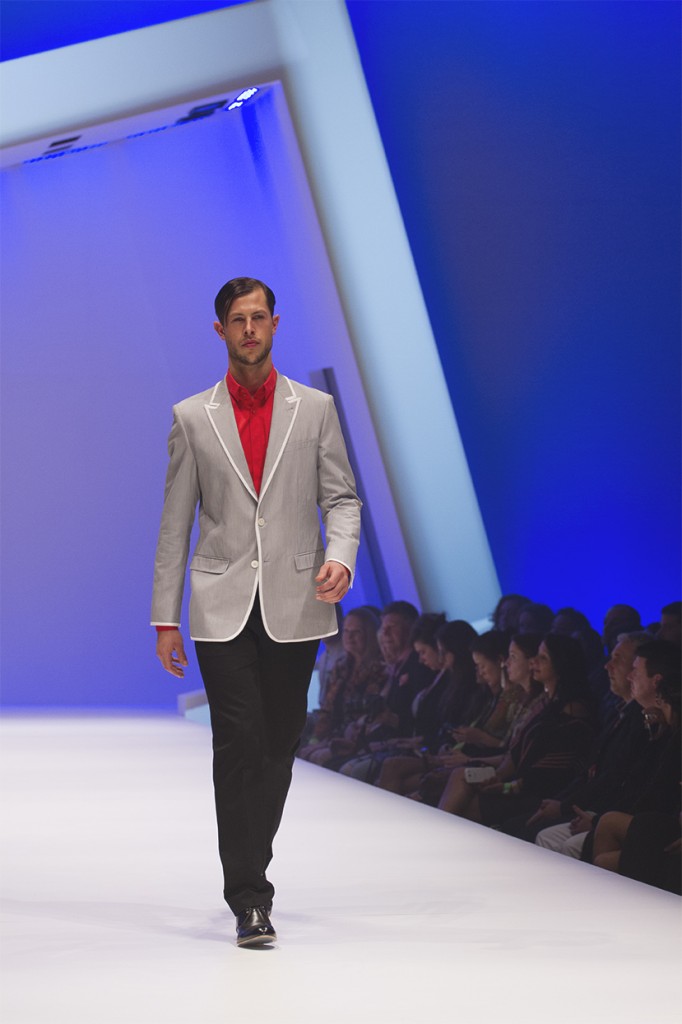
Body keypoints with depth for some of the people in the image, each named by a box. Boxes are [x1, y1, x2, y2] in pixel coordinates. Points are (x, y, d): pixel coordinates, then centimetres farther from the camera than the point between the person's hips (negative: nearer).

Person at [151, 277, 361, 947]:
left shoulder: (314, 409, 8)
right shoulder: (192, 419, 7)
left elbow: (341, 498, 7)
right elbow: (175, 523, 7)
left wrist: (340, 557, -14)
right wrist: (165, 616, 4)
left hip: (295, 608, 1)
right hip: (222, 609, -1)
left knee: (278, 749, 7)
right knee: (239, 748, -11)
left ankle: (251, 869, 26)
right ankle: (248, 898, -10)